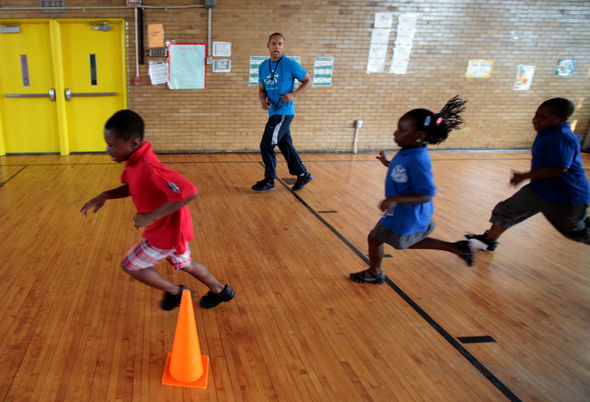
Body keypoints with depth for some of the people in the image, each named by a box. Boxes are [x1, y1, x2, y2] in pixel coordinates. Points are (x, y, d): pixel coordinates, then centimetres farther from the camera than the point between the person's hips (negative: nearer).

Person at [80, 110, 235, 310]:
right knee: (185, 264, 26)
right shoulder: (135, 161, -3)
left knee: (130, 265, 5)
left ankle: (175, 292, 22)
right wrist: (105, 195, -1)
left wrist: (150, 217, -33)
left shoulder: (149, 168, -33)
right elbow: (131, 188, 17)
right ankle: (220, 290, 45)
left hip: (167, 230, -9)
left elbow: (189, 192, -40)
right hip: (170, 226, 9)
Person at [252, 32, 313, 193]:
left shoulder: (290, 64, -10)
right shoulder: (263, 66, 8)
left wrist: (293, 94, -16)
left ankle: (269, 181, 9)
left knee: (266, 145, -7)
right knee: (285, 145, 15)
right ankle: (303, 174, 28)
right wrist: (263, 100, -8)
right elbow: (262, 89, 14)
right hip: (274, 112, 7)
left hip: (284, 112, -7)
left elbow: (308, 81, -3)